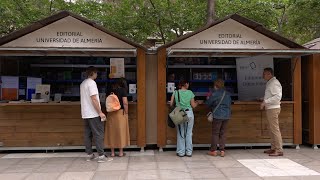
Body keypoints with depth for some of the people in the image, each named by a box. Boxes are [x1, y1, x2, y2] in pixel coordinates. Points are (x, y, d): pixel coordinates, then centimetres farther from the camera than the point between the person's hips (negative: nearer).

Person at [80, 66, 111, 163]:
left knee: (88, 134, 11)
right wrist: (100, 112, -17)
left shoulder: (82, 84, 15)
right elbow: (94, 99, -19)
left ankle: (89, 154, 16)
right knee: (99, 134, -5)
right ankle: (101, 156, -5)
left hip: (85, 114, 9)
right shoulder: (91, 83, -13)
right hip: (93, 114, -9)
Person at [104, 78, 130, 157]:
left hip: (111, 114, 4)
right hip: (120, 113, -4)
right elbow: (125, 103, -12)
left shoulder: (110, 90, 7)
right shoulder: (122, 90, -6)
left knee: (111, 132, 10)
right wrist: (126, 113, -5)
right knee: (121, 131, 6)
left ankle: (112, 152, 16)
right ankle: (121, 152, 12)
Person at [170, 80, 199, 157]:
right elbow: (193, 105, 3)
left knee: (180, 133, 8)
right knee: (189, 133, 8)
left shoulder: (176, 92, 1)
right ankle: (189, 152, 14)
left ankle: (181, 152, 11)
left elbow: (171, 104, 2)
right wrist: (197, 103, 24)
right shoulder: (190, 93, -1)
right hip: (189, 113, -1)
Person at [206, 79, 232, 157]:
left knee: (215, 133, 5)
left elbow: (208, 103, -2)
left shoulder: (214, 94, -10)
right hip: (226, 115, 5)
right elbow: (229, 104, 17)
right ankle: (222, 150, 10)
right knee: (223, 133, 11)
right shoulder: (227, 94, 8)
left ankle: (214, 150, 10)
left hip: (218, 116, -5)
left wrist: (208, 97, 16)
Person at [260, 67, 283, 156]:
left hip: (273, 109, -10)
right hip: (270, 109, 10)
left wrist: (265, 102, -22)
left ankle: (279, 150, -3)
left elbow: (278, 96, -23)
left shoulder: (274, 83, -14)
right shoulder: (269, 83, 17)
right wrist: (264, 101, 11)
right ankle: (273, 148, 21)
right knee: (272, 129, 14)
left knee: (275, 129, -7)